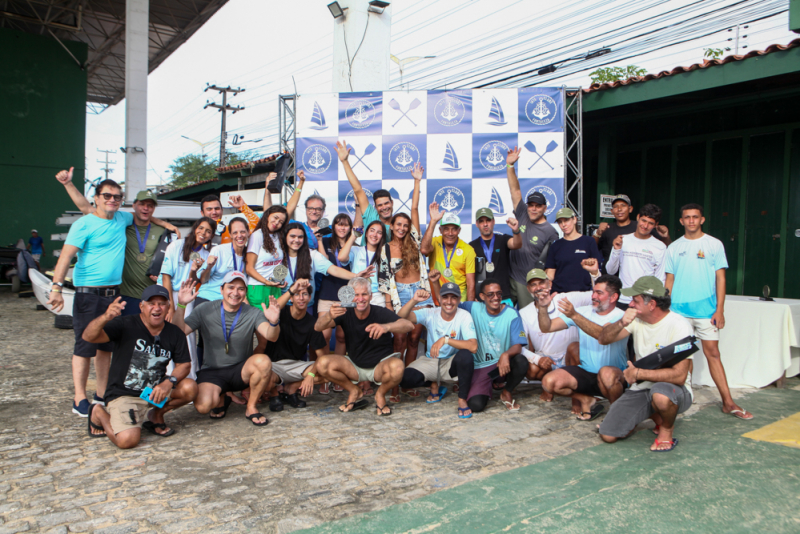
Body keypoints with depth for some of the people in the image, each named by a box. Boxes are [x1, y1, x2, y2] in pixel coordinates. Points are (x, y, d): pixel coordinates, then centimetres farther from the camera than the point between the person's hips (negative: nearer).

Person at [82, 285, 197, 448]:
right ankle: (99, 413, 10)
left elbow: (184, 364, 3)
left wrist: (169, 382, -19)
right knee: (127, 440, -24)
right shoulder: (125, 325, -12)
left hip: (155, 392, 4)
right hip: (123, 395, -4)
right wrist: (105, 317, -46)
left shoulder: (174, 333, 0)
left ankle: (156, 414, 8)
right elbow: (89, 337, -24)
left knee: (190, 387, -21)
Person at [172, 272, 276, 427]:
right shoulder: (205, 310, -3)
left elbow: (270, 336, -23)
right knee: (203, 406, -28)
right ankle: (221, 399, 13)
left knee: (263, 361, -32)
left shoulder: (253, 314, -5)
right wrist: (181, 306, -26)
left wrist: (273, 323, -46)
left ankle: (251, 407, -5)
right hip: (212, 372, 0)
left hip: (241, 370, 0)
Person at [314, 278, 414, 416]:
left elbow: (408, 325, -34)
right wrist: (329, 316, -48)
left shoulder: (381, 313, -18)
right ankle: (355, 392, 3)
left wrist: (386, 327, -54)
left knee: (397, 367, -36)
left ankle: (380, 395, -2)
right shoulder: (346, 313, -11)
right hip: (354, 366, 3)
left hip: (380, 365, -3)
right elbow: (318, 327, -24)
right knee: (322, 364, -21)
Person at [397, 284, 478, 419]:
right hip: (430, 362, 3)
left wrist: (445, 339, -38)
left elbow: (473, 346, -30)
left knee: (465, 355, -36)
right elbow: (402, 317, -22)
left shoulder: (464, 316, -15)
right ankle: (435, 384, 11)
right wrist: (414, 301, -39)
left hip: (452, 364, -2)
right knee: (405, 378, -23)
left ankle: (462, 400, -14)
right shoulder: (430, 314, -8)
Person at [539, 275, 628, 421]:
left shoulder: (620, 316, -7)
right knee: (549, 382, -19)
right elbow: (547, 328, 1)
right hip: (585, 372, 4)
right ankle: (585, 400, 9)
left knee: (606, 373, -39)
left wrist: (574, 315, -39)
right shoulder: (583, 312, 6)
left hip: (615, 373, -4)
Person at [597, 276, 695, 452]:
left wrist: (637, 373, -19)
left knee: (661, 395, -42)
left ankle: (666, 428, -7)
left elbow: (679, 376, -24)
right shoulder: (637, 319, 0)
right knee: (608, 435, -5)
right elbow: (603, 339, -3)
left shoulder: (680, 327, -18)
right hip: (640, 390, 6)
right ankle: (654, 415, 18)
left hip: (675, 389, -5)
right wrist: (621, 323, -22)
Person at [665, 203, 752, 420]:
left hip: (706, 309, -1)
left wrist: (719, 310, -6)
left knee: (712, 352, -2)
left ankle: (728, 402, 4)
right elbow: (669, 280, 9)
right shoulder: (674, 248, 8)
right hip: (679, 309, 2)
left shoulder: (714, 245, 3)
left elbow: (720, 278, 1)